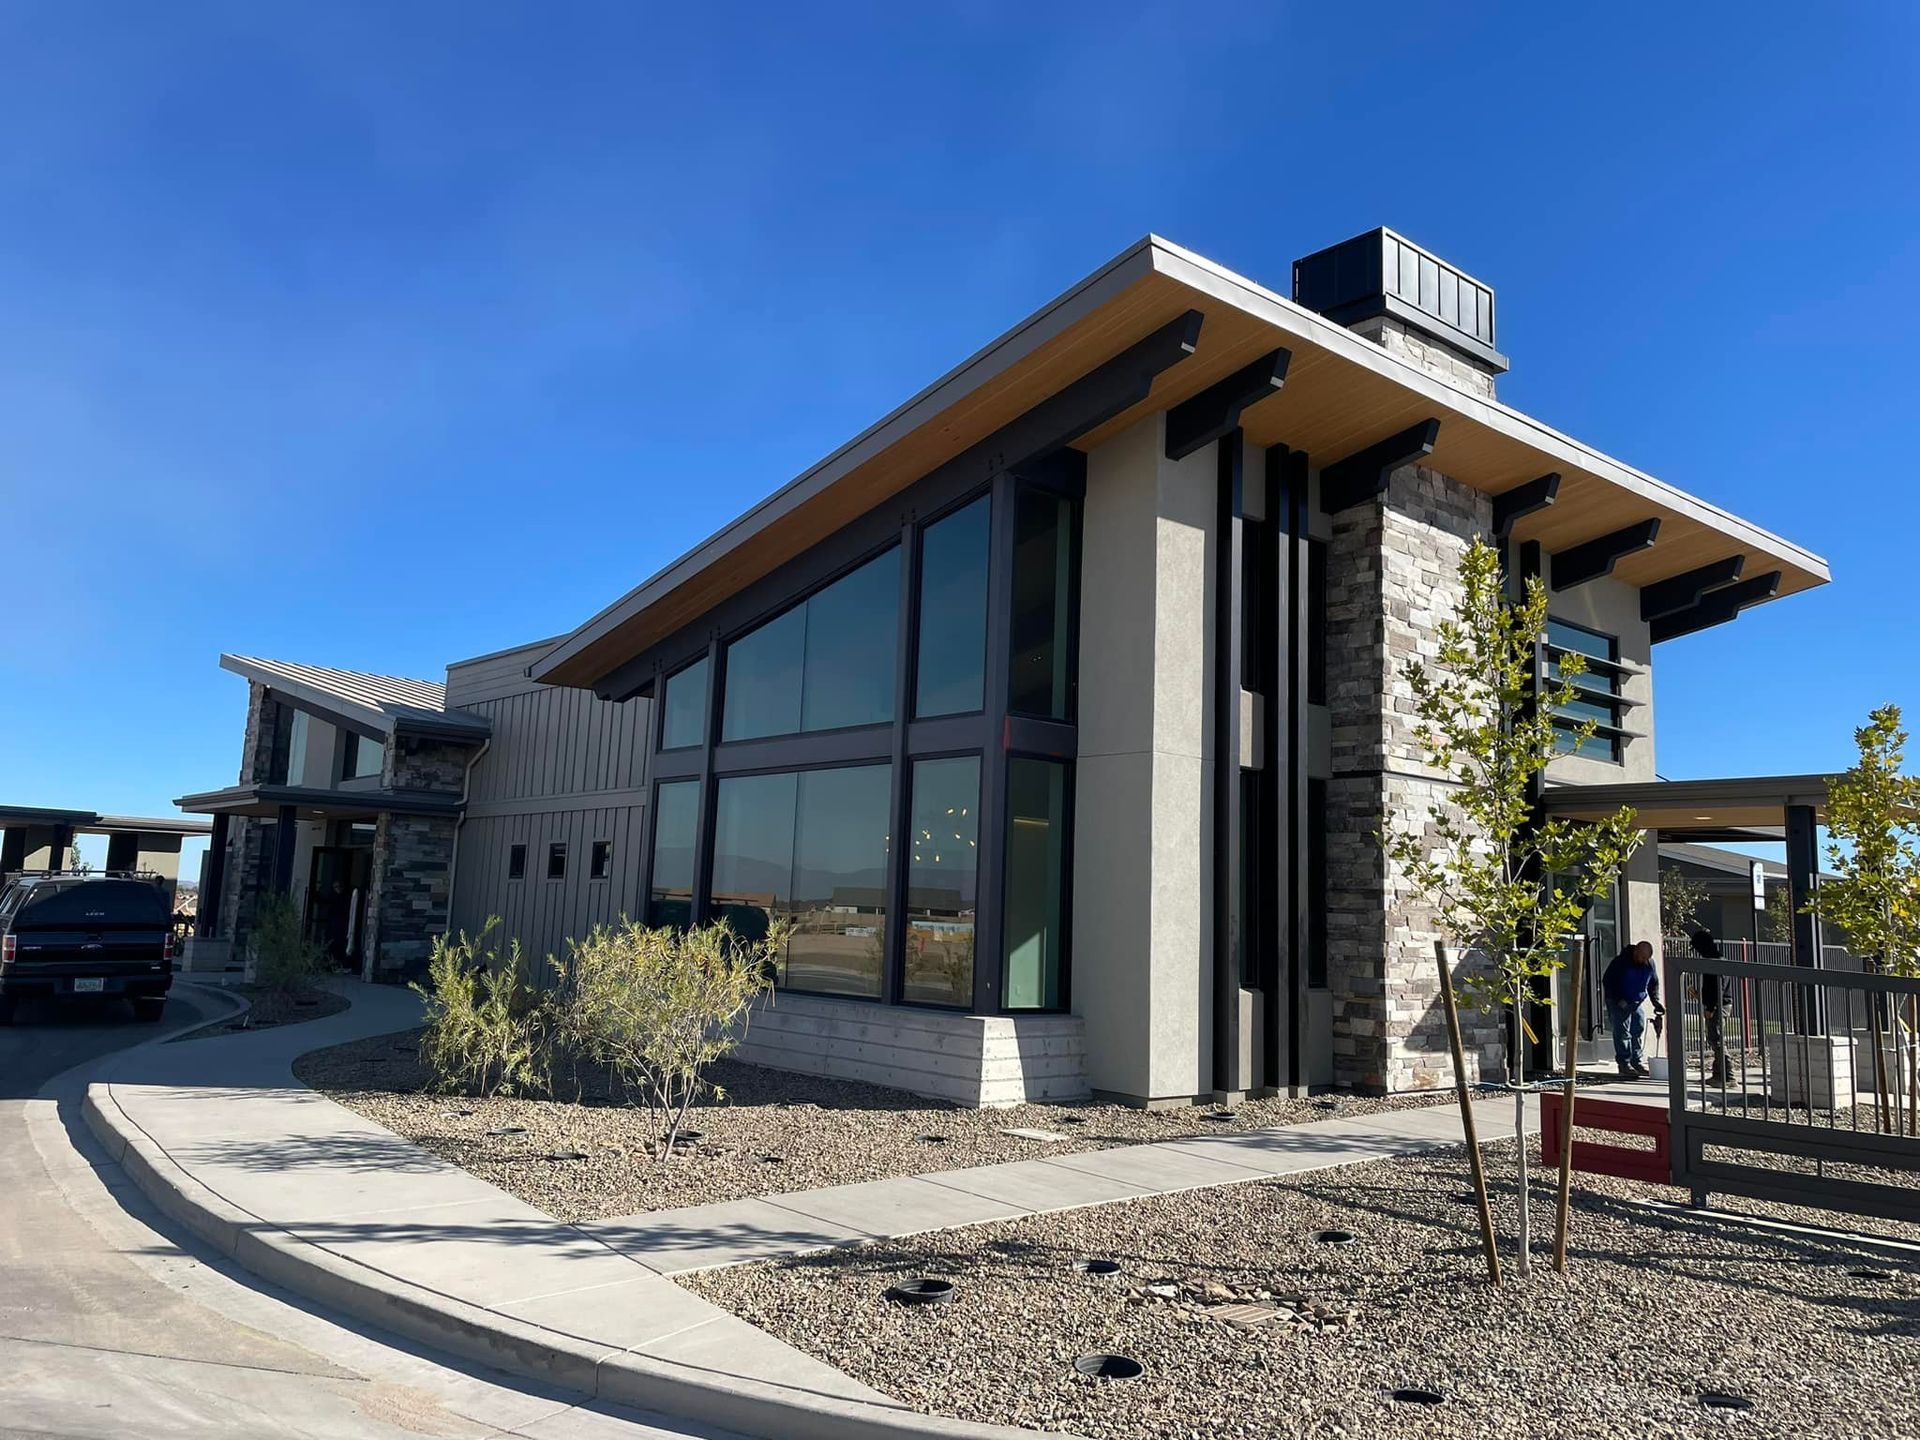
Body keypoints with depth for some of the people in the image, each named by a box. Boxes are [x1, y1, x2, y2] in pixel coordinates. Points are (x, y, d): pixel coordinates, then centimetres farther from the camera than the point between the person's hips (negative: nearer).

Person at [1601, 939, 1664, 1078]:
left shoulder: (1649, 964, -4)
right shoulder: (1621, 961, -21)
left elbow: (1654, 983, 11)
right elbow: (1606, 981, -16)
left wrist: (1656, 1002, -3)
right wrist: (1618, 1000, -21)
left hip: (1637, 1003, 6)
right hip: (1619, 1003, -6)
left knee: (1638, 1030, 8)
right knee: (1622, 1033, -8)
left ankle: (1637, 1062, 19)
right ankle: (1624, 1065, -6)